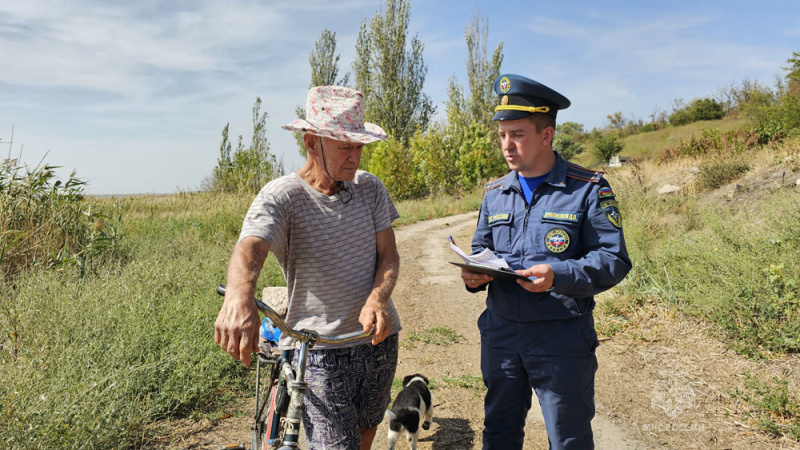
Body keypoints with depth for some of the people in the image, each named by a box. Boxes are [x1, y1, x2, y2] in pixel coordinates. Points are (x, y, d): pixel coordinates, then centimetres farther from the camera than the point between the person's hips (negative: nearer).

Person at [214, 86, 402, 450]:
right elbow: (250, 248, -32)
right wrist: (239, 297, -54)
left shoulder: (370, 188, 0)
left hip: (378, 338, 5)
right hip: (319, 350, -5)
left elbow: (388, 255, -1)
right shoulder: (280, 196, -14)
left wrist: (377, 298, -23)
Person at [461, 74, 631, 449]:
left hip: (561, 337, -4)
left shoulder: (588, 189, -7)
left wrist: (557, 276, -26)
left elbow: (614, 260, -10)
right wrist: (474, 274, -5)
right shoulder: (495, 193, 8)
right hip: (500, 332, 5)